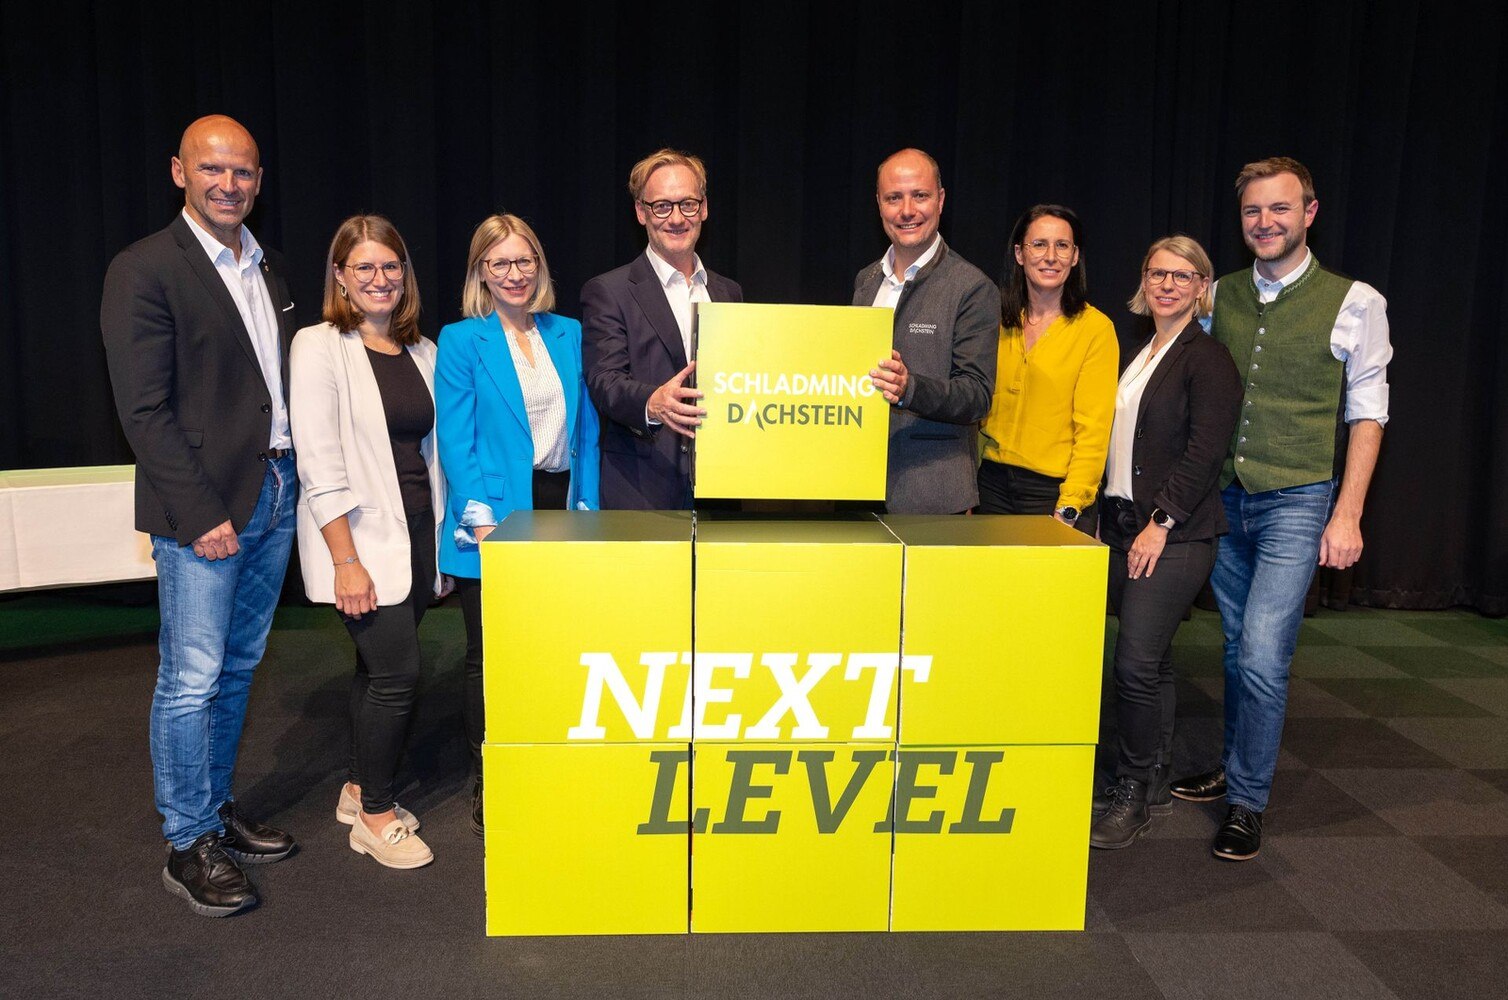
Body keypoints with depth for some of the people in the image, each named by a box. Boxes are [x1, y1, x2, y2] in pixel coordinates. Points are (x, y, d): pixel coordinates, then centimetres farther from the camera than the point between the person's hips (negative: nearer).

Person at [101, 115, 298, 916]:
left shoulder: (268, 270, 13)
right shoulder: (143, 271, -8)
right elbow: (145, 411, -13)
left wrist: (296, 479, 5)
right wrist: (201, 514, -17)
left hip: (276, 494, 7)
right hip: (204, 509, -7)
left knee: (237, 669, 16)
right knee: (191, 681, 0)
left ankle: (218, 809, 31)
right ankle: (189, 845, 14)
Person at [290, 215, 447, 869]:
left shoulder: (421, 352, 9)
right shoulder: (320, 348, -8)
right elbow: (319, 466, -14)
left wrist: (441, 542, 10)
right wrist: (346, 562, -17)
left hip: (416, 535, 6)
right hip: (361, 540, -6)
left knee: (378, 666, 14)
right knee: (396, 671, -5)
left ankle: (360, 789, 32)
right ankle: (375, 815, 13)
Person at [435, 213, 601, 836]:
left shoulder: (569, 335, 11)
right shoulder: (462, 340, 0)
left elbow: (587, 430, 11)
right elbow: (456, 440, -6)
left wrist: (589, 507, 4)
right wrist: (482, 520, -14)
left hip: (560, 509, 3)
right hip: (496, 513, -3)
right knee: (490, 659, 5)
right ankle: (488, 790, 19)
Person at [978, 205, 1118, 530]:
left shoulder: (1095, 327, -5)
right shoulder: (998, 320, 8)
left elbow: (1093, 430, -9)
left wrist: (1069, 507, -17)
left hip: (1055, 490, -4)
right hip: (992, 483, 4)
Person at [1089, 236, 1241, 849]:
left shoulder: (1208, 358, -6)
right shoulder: (1138, 355, 18)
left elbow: (1204, 452, -14)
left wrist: (1161, 523, -17)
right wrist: (1104, 521, 15)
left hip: (1175, 534, -7)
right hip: (1122, 525, 8)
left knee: (1136, 663, -10)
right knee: (1152, 661, 13)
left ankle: (1133, 795, 3)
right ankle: (1155, 783, 23)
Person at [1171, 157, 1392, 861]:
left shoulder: (1355, 303, -4)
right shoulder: (1220, 296, 7)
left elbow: (1366, 414, -2)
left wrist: (1347, 514, -8)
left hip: (1297, 502, -4)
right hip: (1225, 498, 4)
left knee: (1262, 657, -10)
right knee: (1237, 646, 14)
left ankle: (1247, 803, 6)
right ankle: (1233, 768, 31)